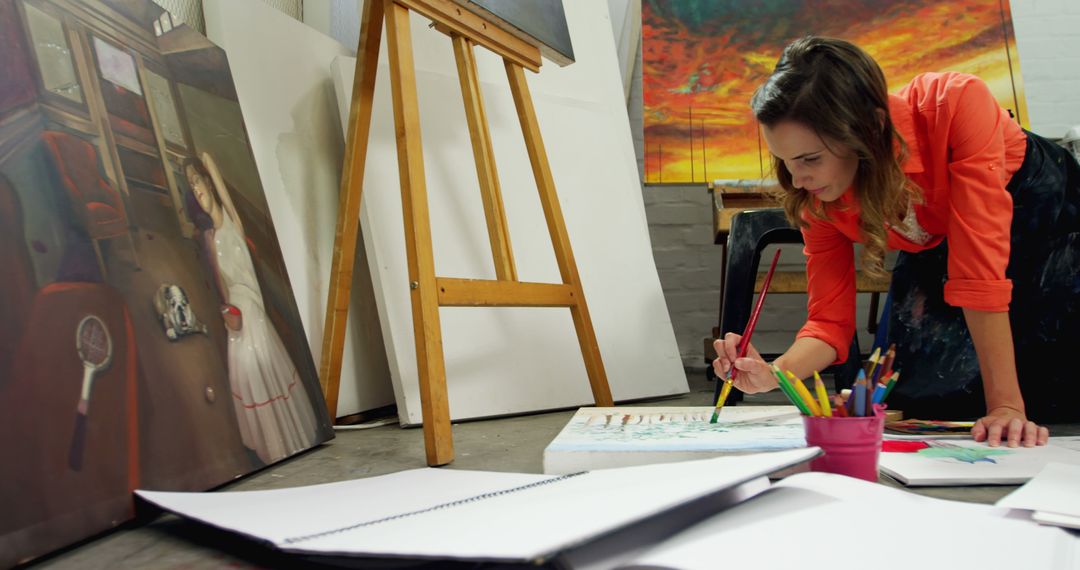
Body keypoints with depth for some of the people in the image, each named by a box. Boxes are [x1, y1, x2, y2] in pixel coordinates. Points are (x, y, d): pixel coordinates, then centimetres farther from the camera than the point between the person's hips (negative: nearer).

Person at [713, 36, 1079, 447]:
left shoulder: (956, 105, -38)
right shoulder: (817, 199, -24)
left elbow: (980, 269, -39)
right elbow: (830, 320, -18)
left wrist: (1007, 405, -36)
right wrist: (771, 375, -37)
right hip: (933, 251, 3)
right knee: (920, 396, -7)